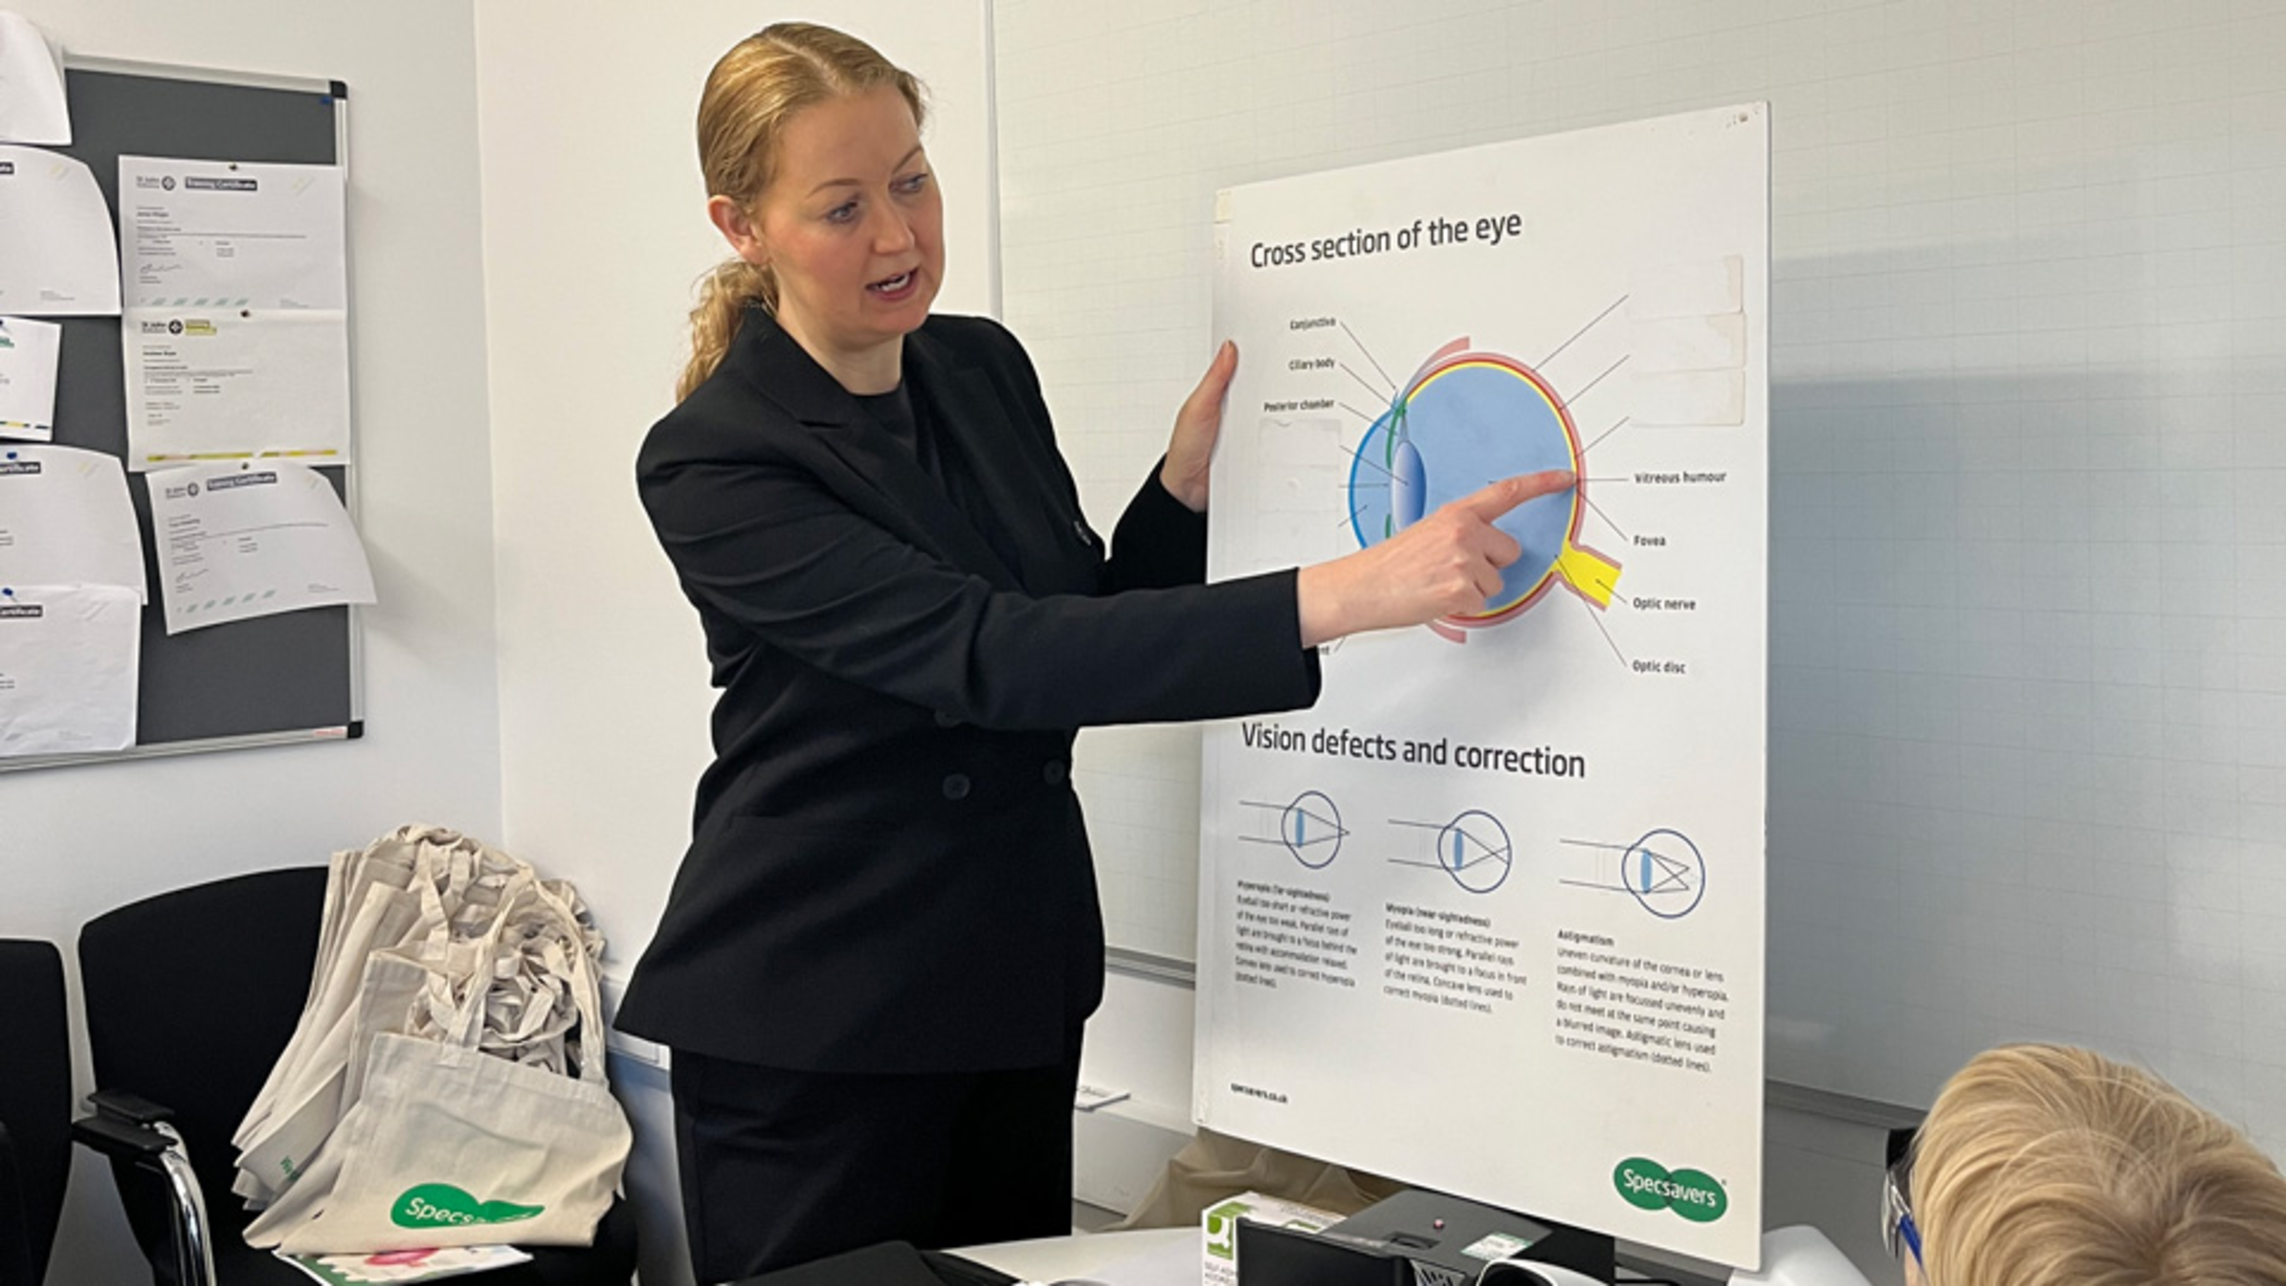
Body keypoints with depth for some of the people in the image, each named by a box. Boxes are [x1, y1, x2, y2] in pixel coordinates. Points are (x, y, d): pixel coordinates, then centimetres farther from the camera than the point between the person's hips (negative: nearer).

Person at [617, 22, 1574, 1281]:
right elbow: (991, 658, -30)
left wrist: (1190, 477, -8)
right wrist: (1339, 593, -38)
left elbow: (1086, 632, 10)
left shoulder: (984, 367, 2)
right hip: (811, 1022, -5)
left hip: (1015, 987, 6)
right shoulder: (712, 463, -18)